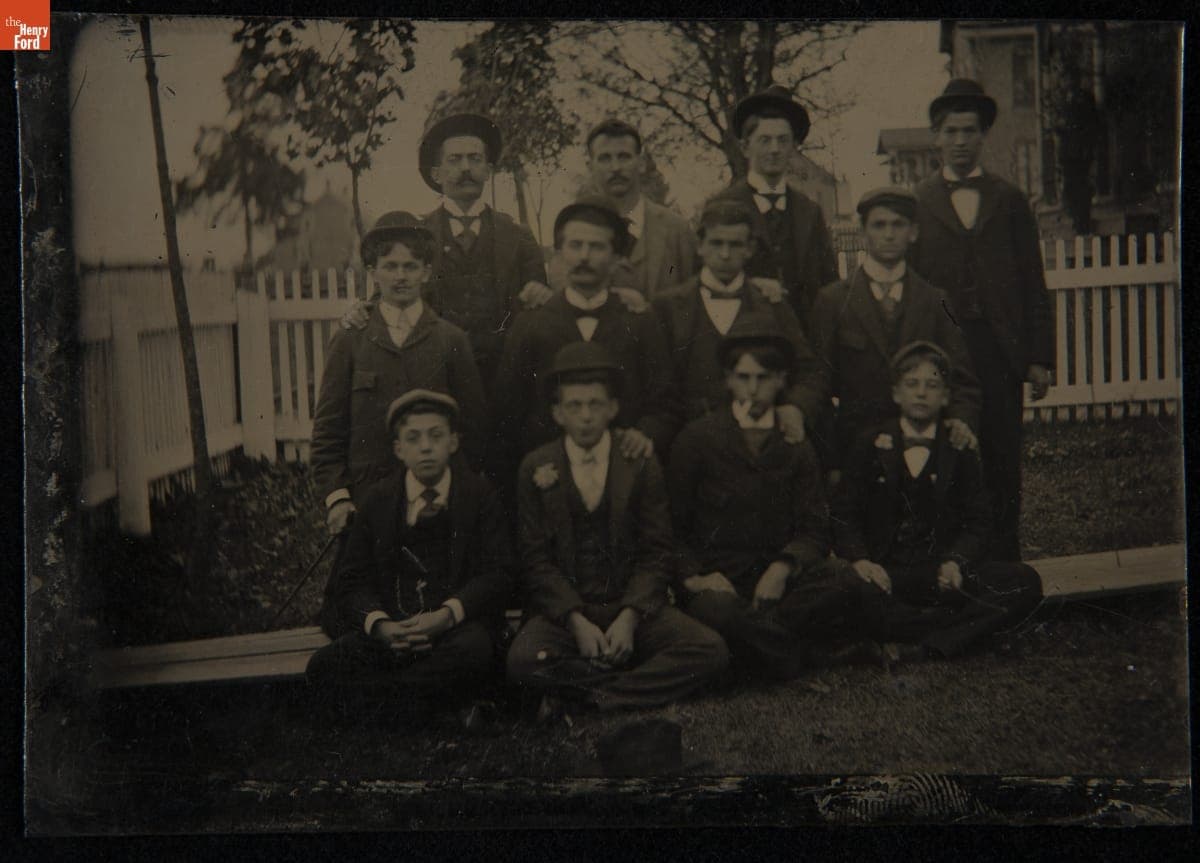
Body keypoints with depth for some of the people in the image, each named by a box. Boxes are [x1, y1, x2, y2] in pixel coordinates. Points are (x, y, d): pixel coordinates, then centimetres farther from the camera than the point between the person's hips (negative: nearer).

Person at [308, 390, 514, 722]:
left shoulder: (478, 495, 7)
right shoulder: (378, 499, 11)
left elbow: (497, 573, 0)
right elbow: (352, 579, 7)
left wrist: (448, 615, -18)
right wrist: (380, 624, -15)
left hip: (457, 622, -2)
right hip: (390, 625, 2)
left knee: (472, 650, -38)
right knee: (322, 667, -23)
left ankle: (374, 696, -20)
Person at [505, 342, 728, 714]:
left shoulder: (641, 466, 6)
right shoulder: (536, 470, 4)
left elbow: (656, 554, 2)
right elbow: (537, 559, 0)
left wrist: (629, 617, -15)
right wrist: (576, 621, -15)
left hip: (631, 604, 1)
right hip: (563, 610, -1)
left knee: (711, 651, -23)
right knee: (522, 661, -33)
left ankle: (590, 694, -19)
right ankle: (630, 679, -13)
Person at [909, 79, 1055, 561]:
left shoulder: (1010, 201, 12)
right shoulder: (916, 203, 8)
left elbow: (1033, 284, 10)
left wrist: (1039, 357, 2)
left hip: (1001, 352, 1)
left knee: (1003, 467, 3)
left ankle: (1005, 567, 11)